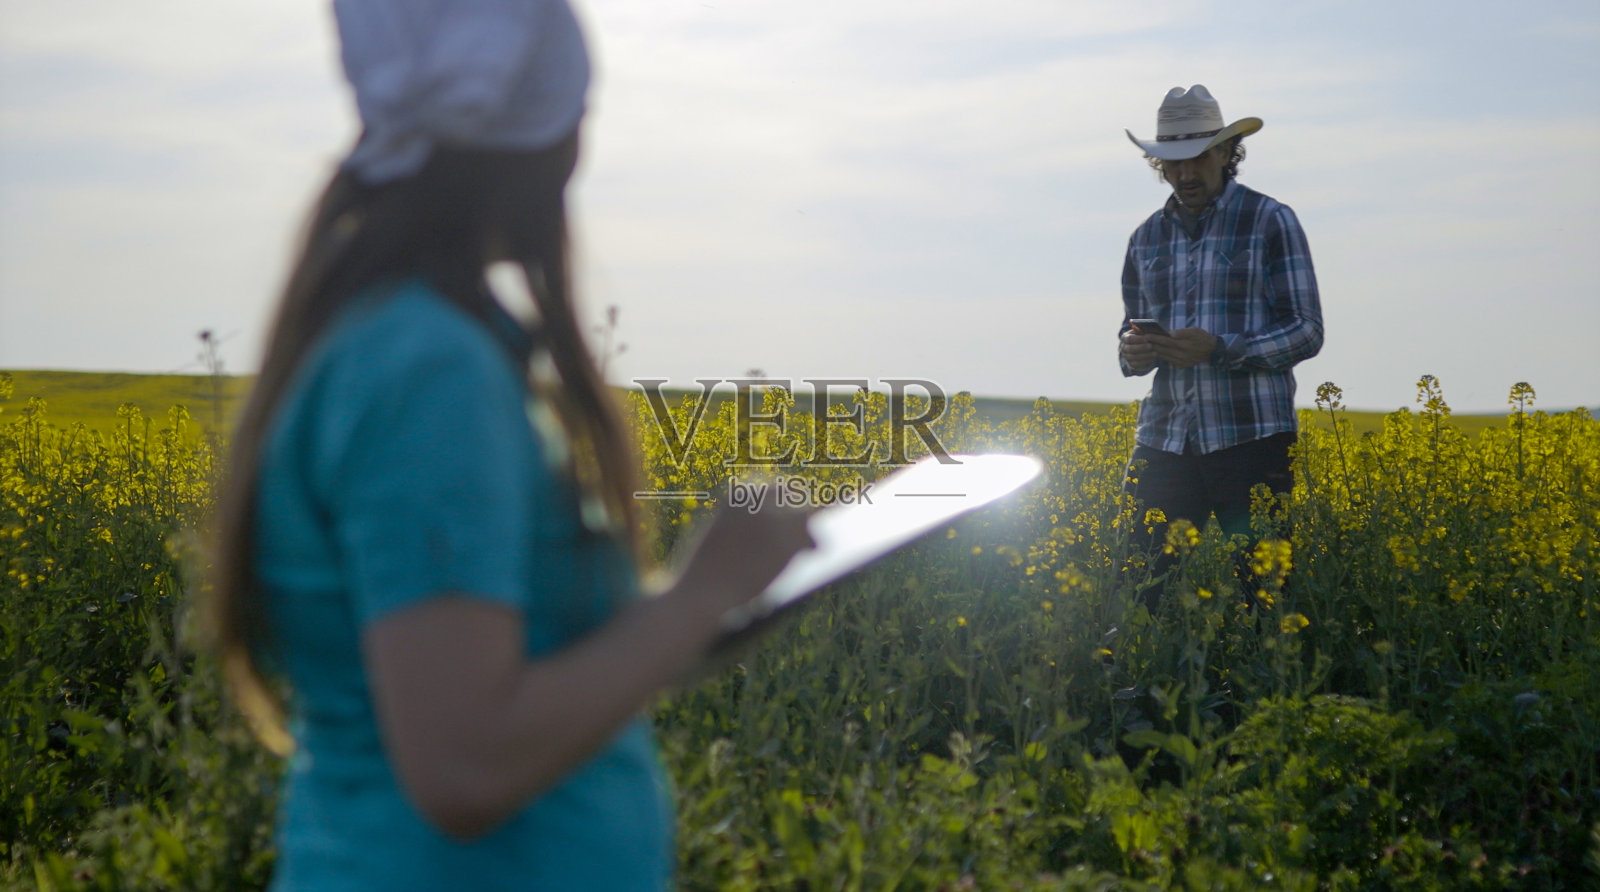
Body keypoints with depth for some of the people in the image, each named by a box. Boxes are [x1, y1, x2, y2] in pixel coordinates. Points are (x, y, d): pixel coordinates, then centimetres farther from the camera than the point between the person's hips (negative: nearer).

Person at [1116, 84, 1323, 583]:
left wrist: (1218, 350, -19)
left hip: (1252, 436, -4)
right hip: (1165, 442, 4)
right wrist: (1133, 352, -5)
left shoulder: (1271, 222, -1)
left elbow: (1306, 333, -4)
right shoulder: (1147, 238, 14)